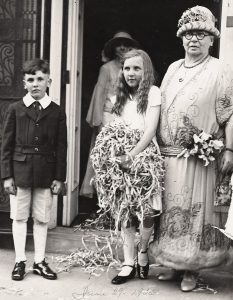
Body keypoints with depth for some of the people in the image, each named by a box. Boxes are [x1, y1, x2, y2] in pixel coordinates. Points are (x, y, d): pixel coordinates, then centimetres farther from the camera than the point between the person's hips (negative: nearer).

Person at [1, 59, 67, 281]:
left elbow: (61, 147, 2)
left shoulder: (57, 112, 2)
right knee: (19, 217, 8)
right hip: (20, 171, 0)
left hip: (45, 173, 0)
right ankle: (20, 261, 20)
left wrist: (59, 177, -2)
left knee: (42, 219, 9)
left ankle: (39, 261, 21)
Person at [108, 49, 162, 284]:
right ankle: (128, 264, 13)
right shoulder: (119, 98, 12)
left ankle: (143, 252, 22)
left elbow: (150, 131, -12)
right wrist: (118, 156, -6)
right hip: (123, 160, 5)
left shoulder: (152, 93, -4)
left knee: (147, 211, -6)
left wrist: (131, 156, -21)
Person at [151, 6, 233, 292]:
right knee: (169, 211, 9)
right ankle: (174, 264, 22)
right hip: (167, 156, 5)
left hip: (200, 159, -5)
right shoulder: (172, 69, 14)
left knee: (195, 212, 2)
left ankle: (191, 269, 13)